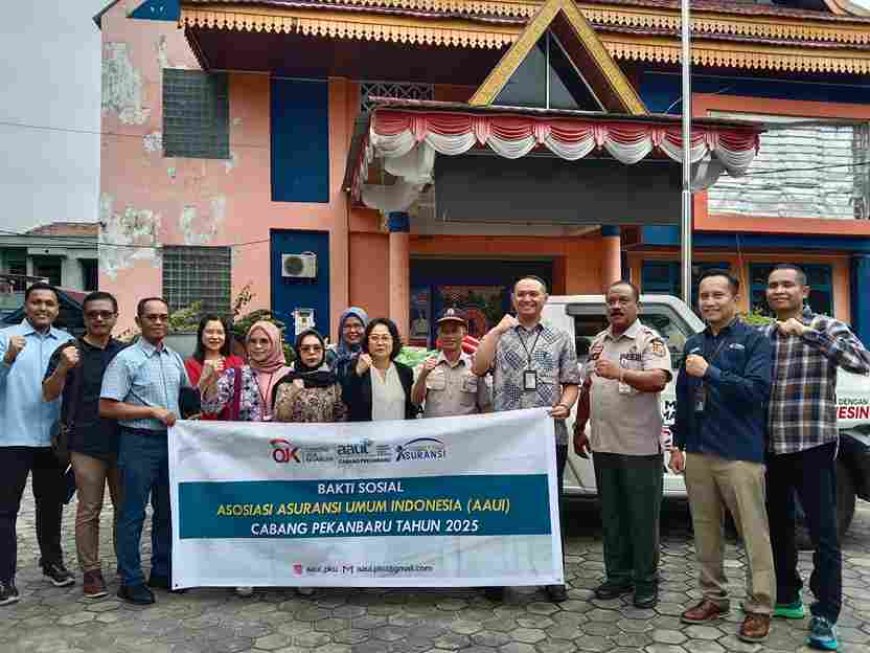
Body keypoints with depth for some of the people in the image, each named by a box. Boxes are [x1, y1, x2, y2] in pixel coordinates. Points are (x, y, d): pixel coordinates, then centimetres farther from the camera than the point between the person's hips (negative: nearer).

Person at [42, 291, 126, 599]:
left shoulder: (126, 352, 7)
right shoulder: (69, 351, -1)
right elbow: (49, 394, -8)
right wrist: (63, 368, -26)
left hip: (123, 442, 3)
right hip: (86, 444, -3)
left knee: (125, 507, 11)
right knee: (89, 510, 3)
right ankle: (91, 571, 15)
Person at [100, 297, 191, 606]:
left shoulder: (175, 358, 9)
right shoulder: (126, 359, -9)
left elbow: (189, 393, 24)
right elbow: (107, 407, -14)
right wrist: (153, 411, -16)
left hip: (171, 440, 6)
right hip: (139, 442, -6)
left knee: (167, 510, 14)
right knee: (133, 513, 2)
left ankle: (163, 571, 28)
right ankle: (130, 580, 14)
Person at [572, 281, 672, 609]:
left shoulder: (650, 340, -7)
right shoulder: (598, 342, 13)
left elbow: (658, 380, -23)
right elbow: (586, 388, 18)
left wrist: (621, 373, -38)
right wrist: (579, 428, 17)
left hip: (640, 446, -6)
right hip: (603, 444, 6)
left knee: (643, 517, 5)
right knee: (611, 515, 15)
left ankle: (646, 581, 18)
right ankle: (617, 575, 28)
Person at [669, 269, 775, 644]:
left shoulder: (754, 340, -3)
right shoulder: (693, 344, 14)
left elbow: (758, 390, -15)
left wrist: (710, 372, -18)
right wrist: (678, 444, 15)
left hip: (739, 454, -5)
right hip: (697, 453, 6)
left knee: (754, 533, 1)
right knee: (705, 530, 13)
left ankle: (760, 607, 14)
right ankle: (714, 598, 26)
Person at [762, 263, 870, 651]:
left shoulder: (825, 327, -4)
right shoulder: (762, 336, 9)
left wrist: (807, 333, -27)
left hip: (812, 447, -5)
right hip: (770, 447, 5)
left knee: (823, 533, 0)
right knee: (777, 527, 15)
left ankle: (824, 616, 9)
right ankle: (786, 598, 31)